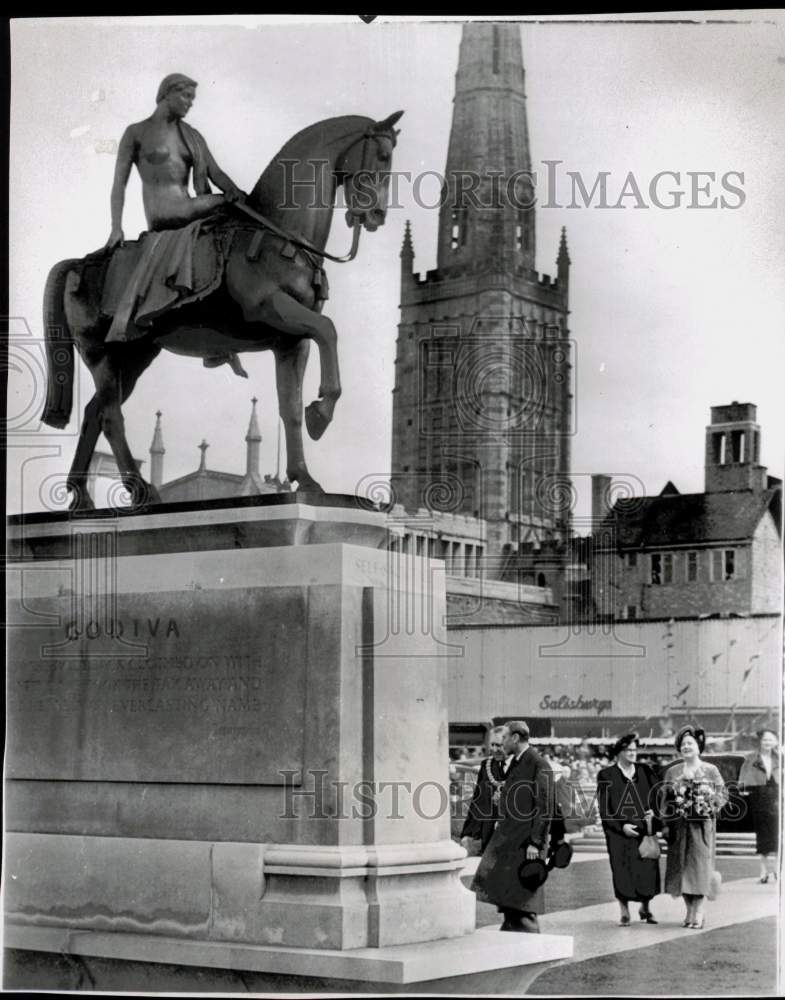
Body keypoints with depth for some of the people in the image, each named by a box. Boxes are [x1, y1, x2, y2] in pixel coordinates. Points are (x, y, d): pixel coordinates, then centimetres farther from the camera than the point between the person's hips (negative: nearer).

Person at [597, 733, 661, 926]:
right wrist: (622, 826, -13)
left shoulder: (645, 772, 9)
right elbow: (604, 808, -3)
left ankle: (646, 907, 21)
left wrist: (653, 812, -10)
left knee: (648, 870, 0)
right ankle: (624, 912, 8)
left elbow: (657, 797, 10)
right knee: (622, 872, -3)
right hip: (619, 832, -2)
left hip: (644, 830, 2)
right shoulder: (607, 775, 0)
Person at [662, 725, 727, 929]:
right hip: (679, 827, 3)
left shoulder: (710, 770, 1)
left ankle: (699, 912, -2)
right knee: (681, 866, 2)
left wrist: (709, 806, -12)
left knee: (700, 865, -6)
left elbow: (723, 794, 3)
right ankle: (690, 910, 13)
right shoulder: (673, 772, 9)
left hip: (702, 825, -3)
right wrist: (666, 824, 4)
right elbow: (666, 800, 10)